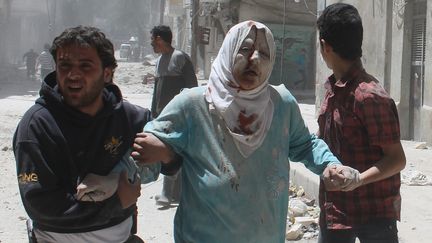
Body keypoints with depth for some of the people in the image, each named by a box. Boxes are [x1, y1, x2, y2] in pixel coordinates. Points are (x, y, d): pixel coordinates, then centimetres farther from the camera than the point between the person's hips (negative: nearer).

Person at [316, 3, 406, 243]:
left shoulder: (370, 96, -20)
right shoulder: (333, 88, 6)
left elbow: (397, 159, -17)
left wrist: (357, 180, -30)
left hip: (374, 213, -7)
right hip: (336, 208, 7)